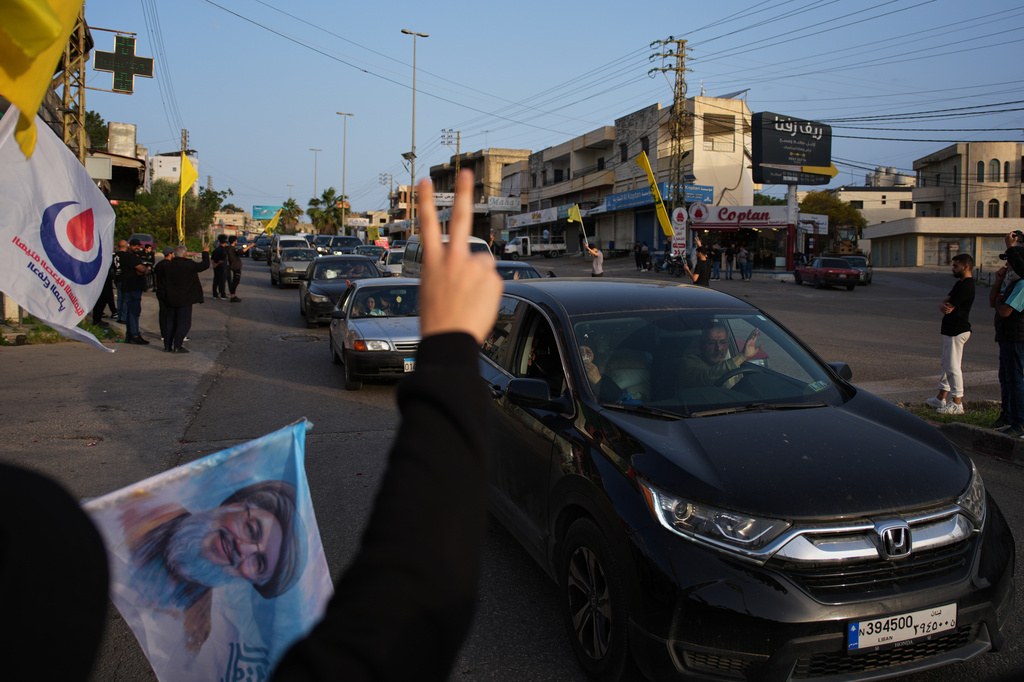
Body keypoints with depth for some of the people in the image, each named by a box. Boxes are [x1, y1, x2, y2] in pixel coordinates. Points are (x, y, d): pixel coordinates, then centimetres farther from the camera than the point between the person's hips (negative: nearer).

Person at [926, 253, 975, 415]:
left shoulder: (966, 286, -19)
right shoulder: (960, 283, 16)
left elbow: (948, 308, -21)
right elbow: (944, 302, 10)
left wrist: (945, 306, 1)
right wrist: (943, 305, -12)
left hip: (957, 331, -11)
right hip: (950, 330, 11)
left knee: (953, 367, -7)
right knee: (947, 365, 16)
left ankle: (957, 404, -2)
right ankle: (941, 398, 26)